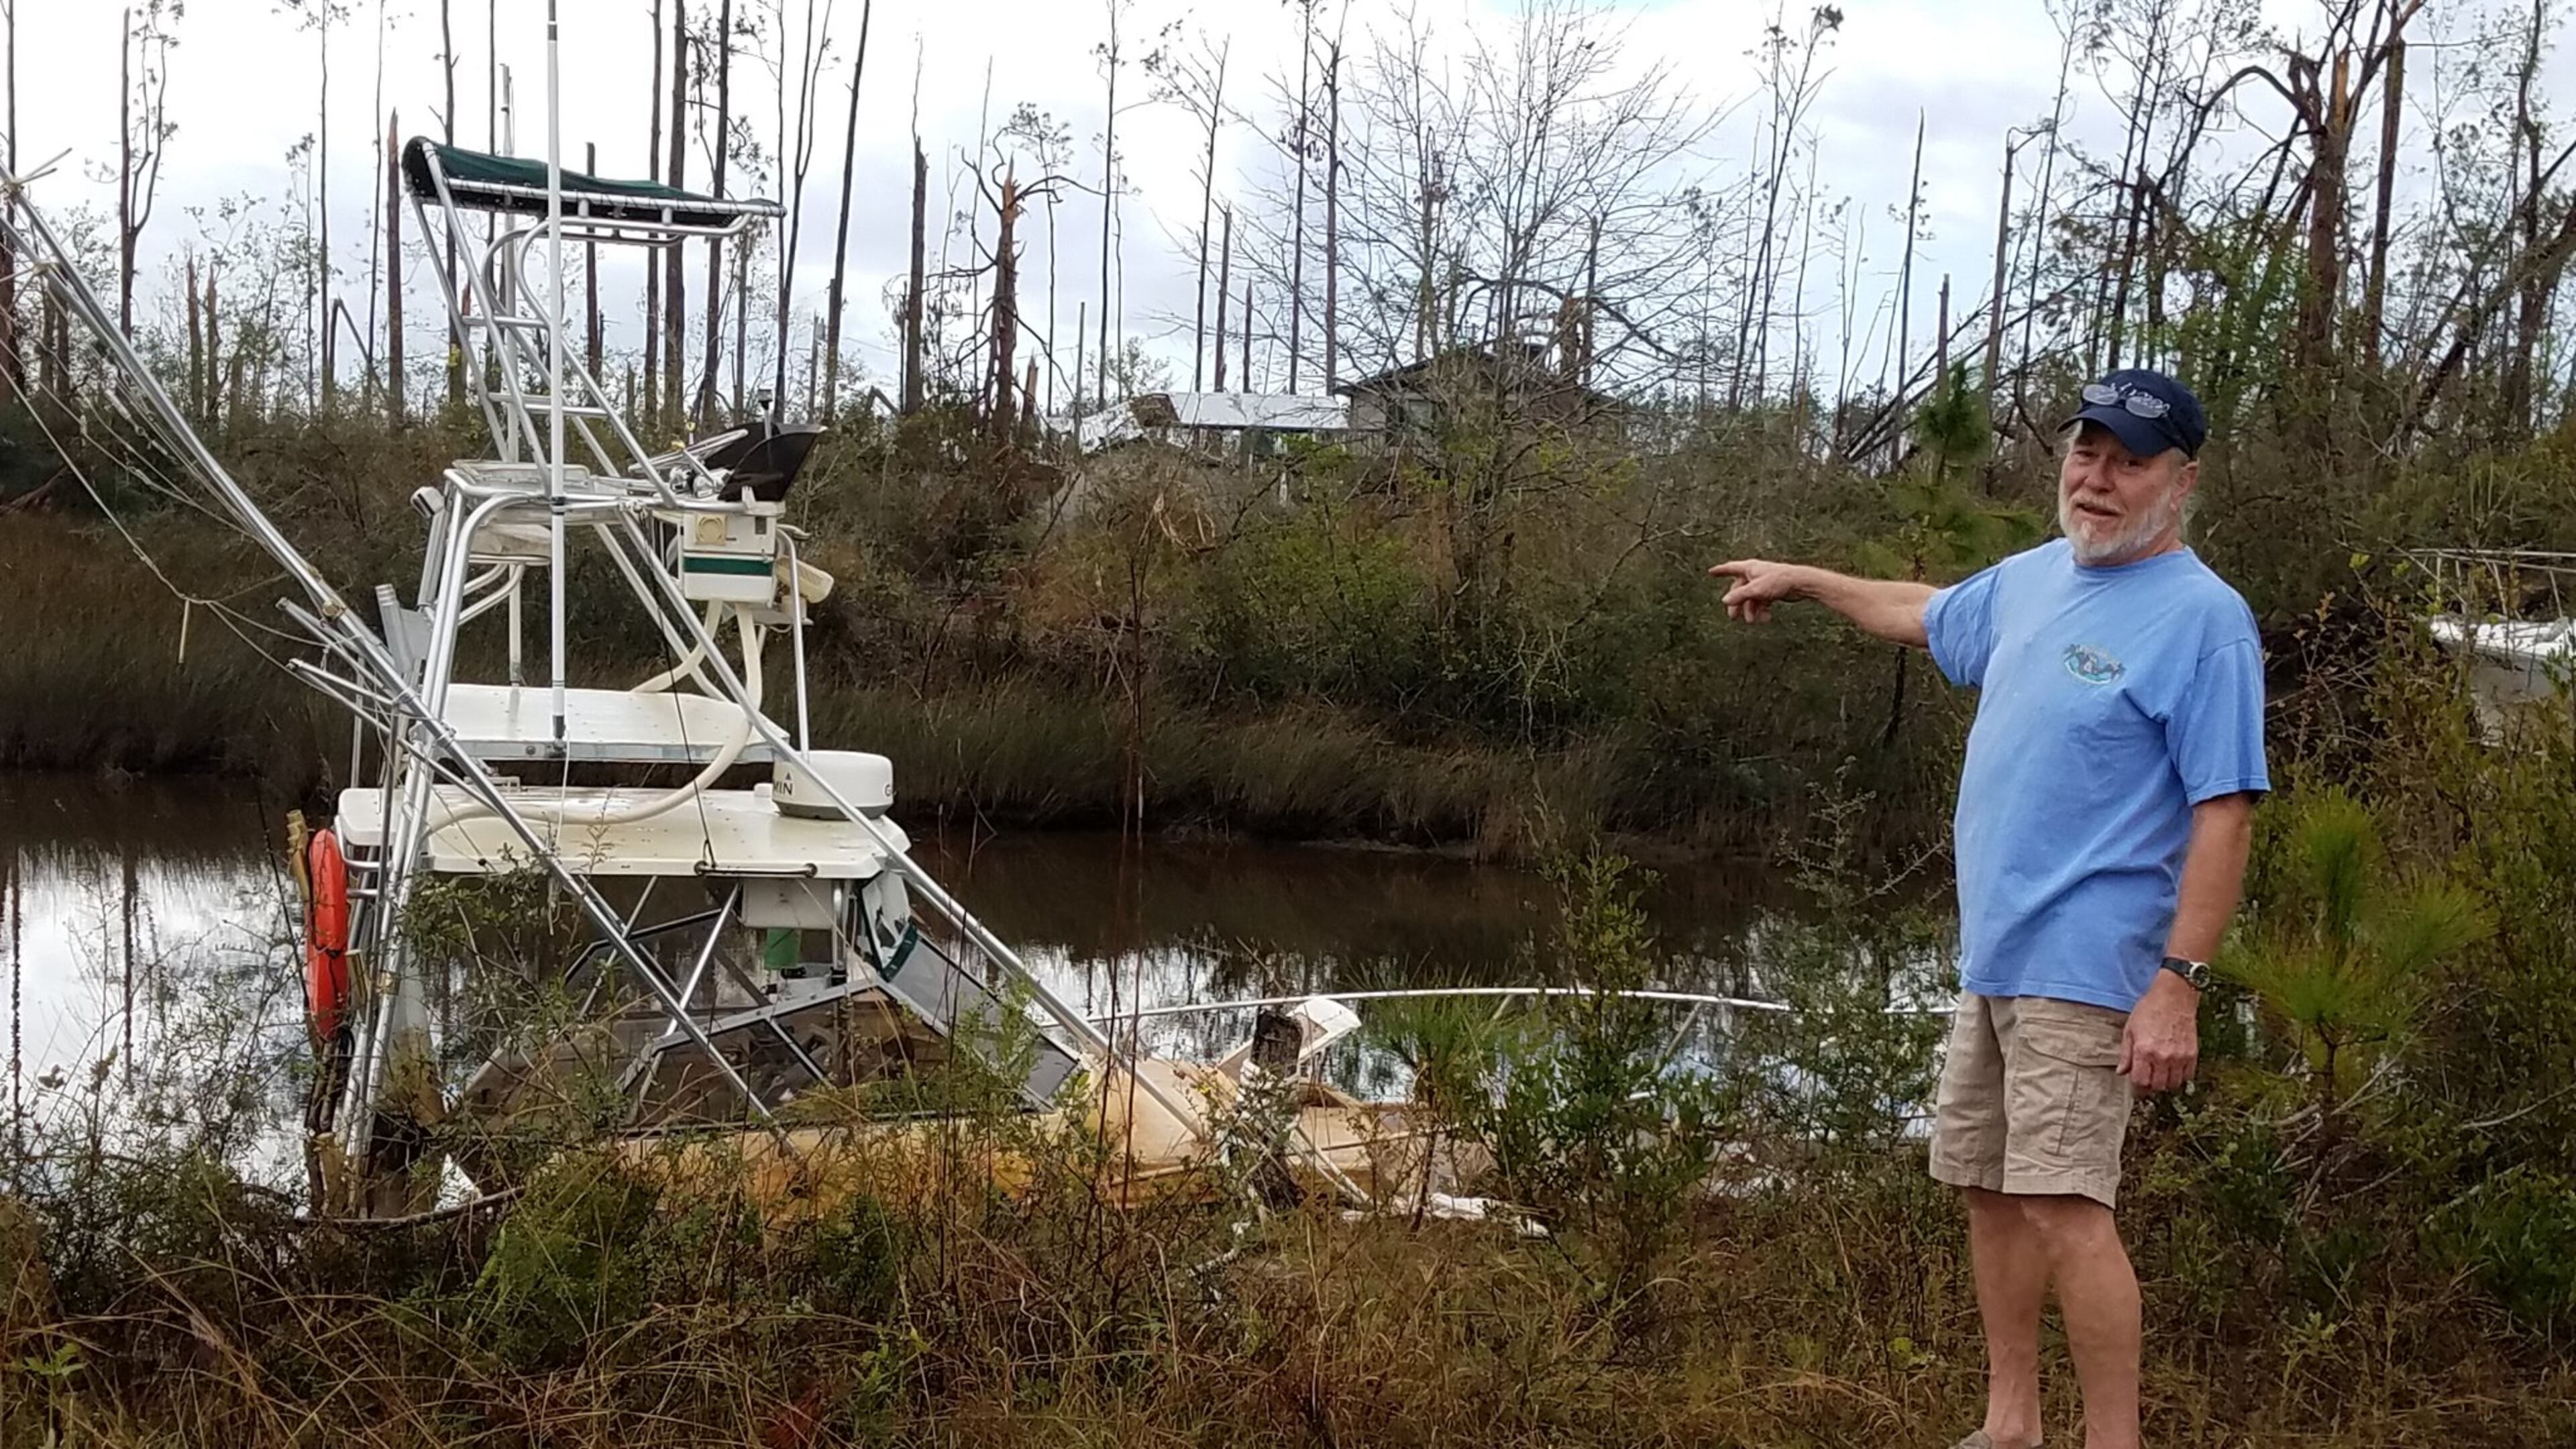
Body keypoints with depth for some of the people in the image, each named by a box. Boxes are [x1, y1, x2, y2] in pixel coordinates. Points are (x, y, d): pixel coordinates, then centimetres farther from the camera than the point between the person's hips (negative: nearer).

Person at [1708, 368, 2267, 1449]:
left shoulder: (2202, 617, -14)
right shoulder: (2036, 576, 11)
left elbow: (2224, 813, -18)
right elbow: (1931, 616, 33)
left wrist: (2178, 984, -23)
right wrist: (1803, 582, 41)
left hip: (2081, 966, -8)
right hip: (1991, 953, 8)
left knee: (2064, 1206, -14)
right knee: (1989, 1189, 14)